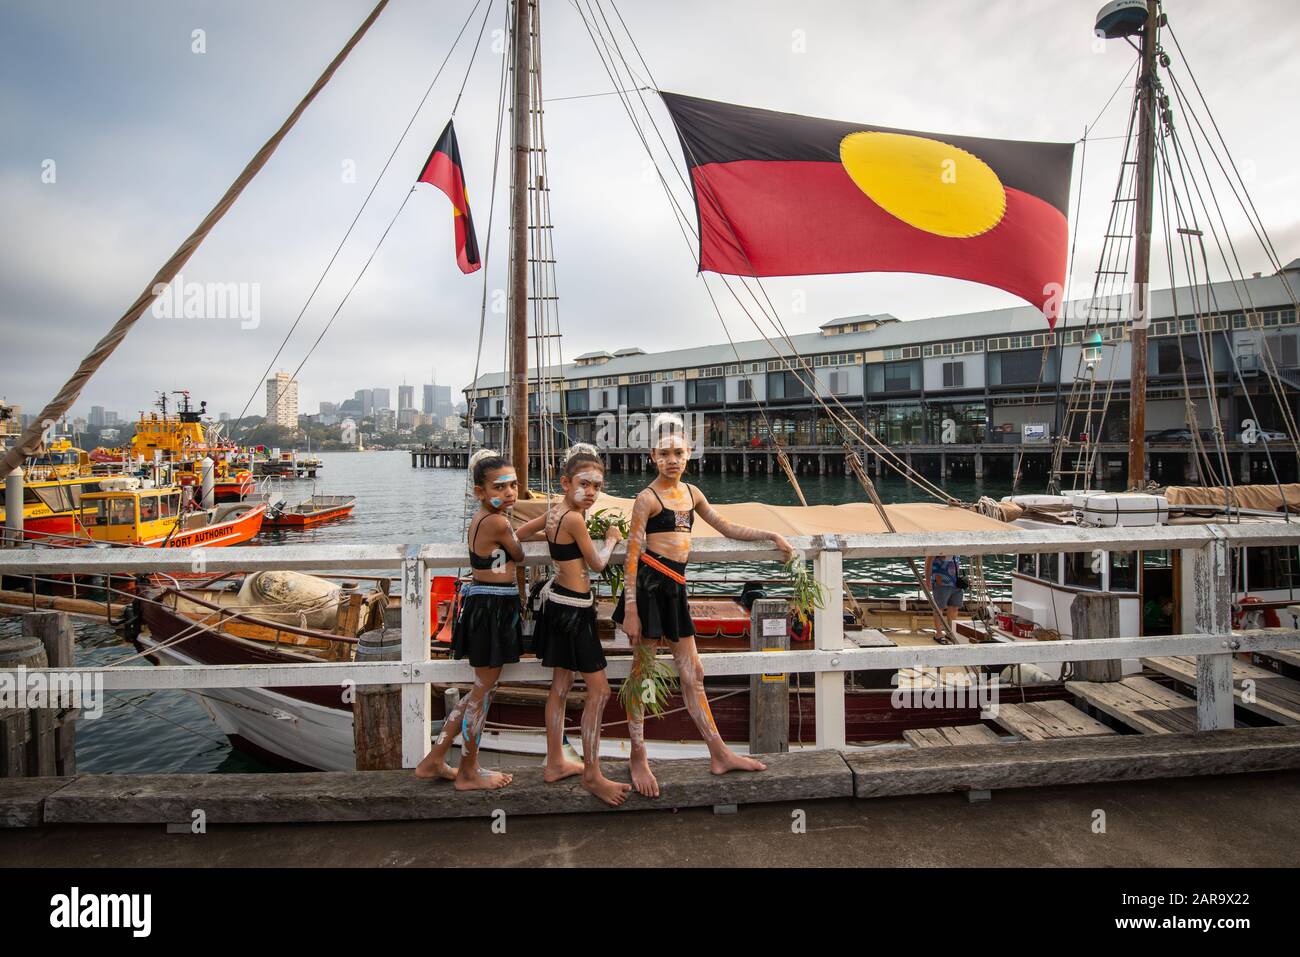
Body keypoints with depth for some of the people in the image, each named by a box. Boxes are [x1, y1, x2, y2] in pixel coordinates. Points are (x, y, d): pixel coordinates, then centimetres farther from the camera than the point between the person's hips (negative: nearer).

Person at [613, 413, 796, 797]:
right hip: (648, 586, -6)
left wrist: (771, 536, 18)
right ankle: (638, 759, 19)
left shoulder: (691, 492, 13)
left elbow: (728, 528, 23)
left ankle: (719, 754, 24)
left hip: (674, 589, 7)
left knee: (692, 672, 13)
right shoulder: (647, 498, -7)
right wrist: (631, 610, -14)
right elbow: (632, 554, -10)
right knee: (643, 673, 4)